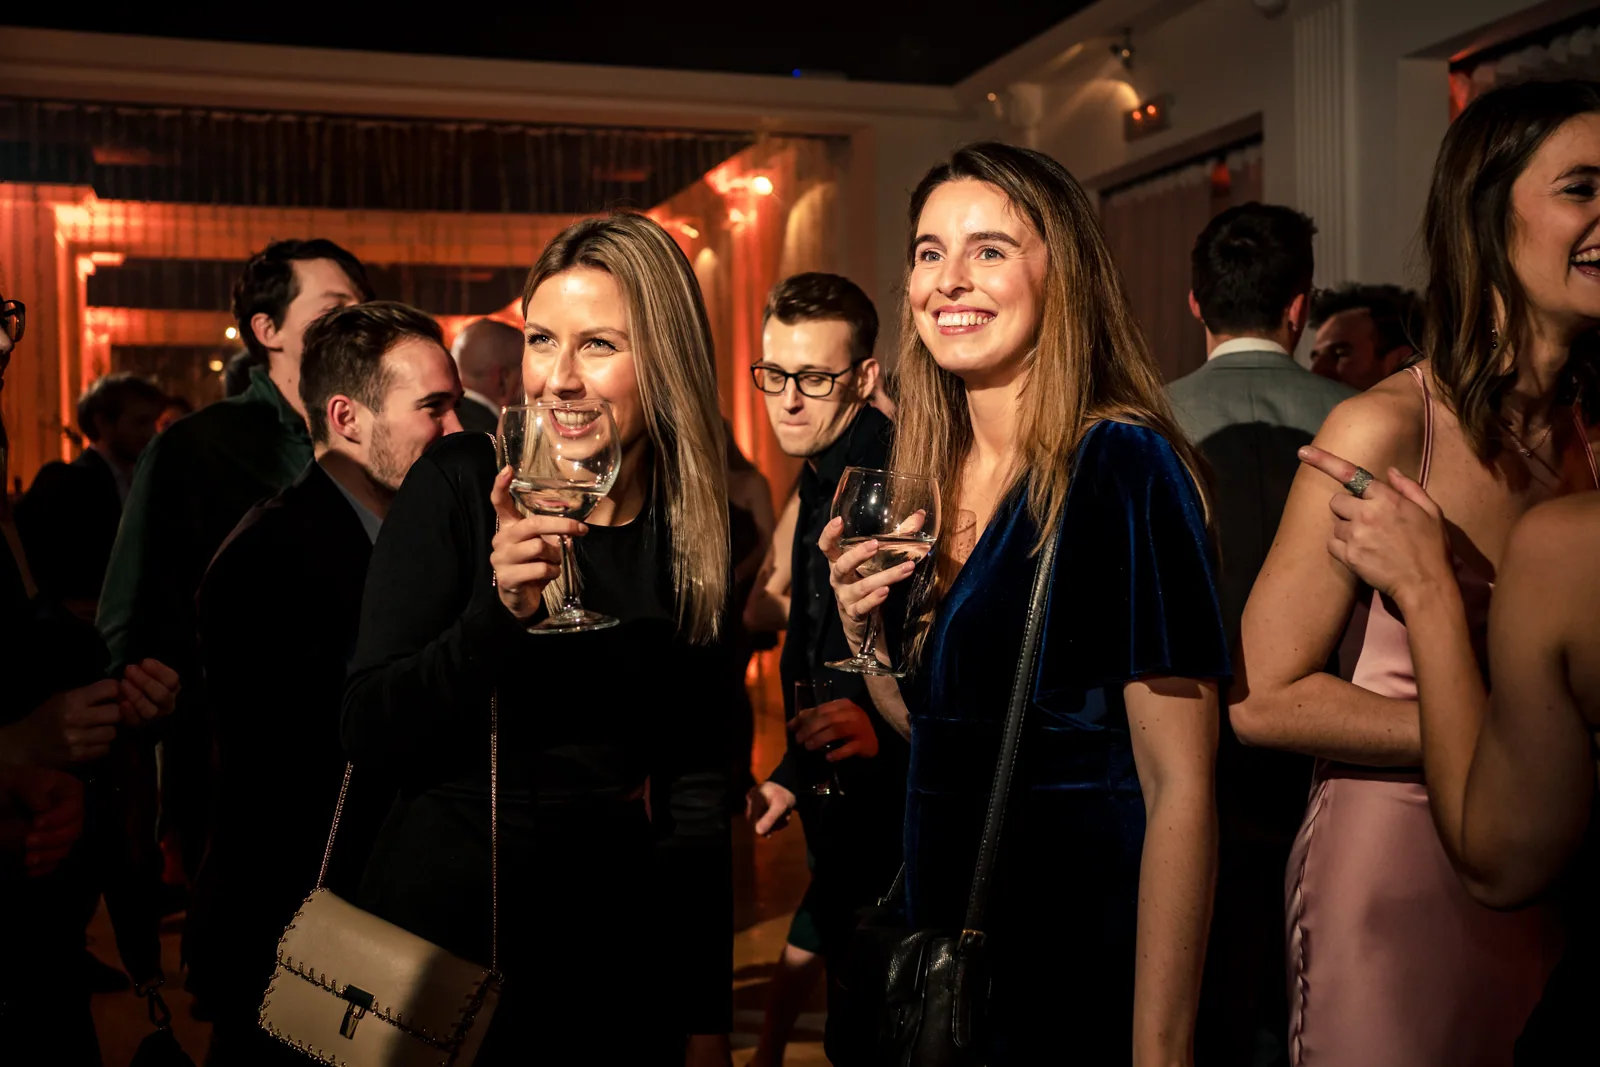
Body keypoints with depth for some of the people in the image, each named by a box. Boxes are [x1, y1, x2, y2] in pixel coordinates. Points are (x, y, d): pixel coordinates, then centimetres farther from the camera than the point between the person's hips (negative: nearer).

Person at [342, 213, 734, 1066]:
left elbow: (696, 786, 2)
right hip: (446, 931, -2)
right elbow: (369, 739, -14)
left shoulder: (702, 533, -3)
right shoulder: (460, 485, -11)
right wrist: (502, 609, -30)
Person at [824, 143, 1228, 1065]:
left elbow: (1180, 788, -20)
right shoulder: (932, 476, 3)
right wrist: (863, 628, -6)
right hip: (944, 941, 7)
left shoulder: (1123, 465, -18)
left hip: (1081, 965, -7)